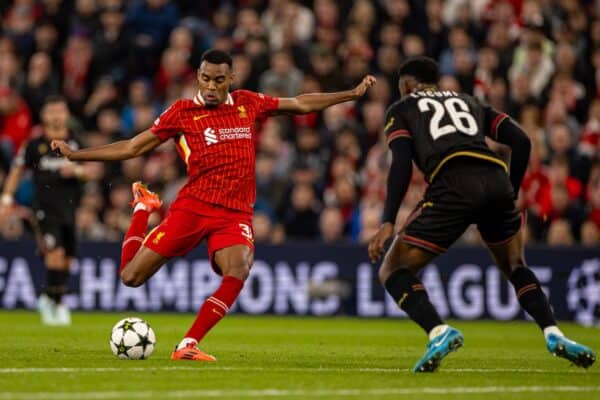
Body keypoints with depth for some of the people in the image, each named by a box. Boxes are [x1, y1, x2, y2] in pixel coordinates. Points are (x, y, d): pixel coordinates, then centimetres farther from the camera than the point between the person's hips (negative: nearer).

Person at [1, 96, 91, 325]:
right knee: (56, 252, -20)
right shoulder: (34, 146, 1)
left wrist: (77, 170, -15)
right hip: (46, 208, -3)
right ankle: (57, 303, -13)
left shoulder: (75, 143, 7)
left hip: (70, 208, 3)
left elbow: (88, 172, 7)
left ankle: (49, 300, 27)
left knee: (67, 260, 6)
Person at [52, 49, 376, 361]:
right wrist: (74, 154, 1)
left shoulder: (248, 104, 10)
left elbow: (301, 104, 20)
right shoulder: (182, 112, 2)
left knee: (238, 272, -30)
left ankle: (188, 345, -23)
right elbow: (132, 148, 6)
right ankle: (143, 207, 28)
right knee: (131, 276, -3)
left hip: (235, 215, 1)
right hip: (192, 207, -1)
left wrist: (352, 94, 20)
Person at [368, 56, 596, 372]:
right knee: (516, 268, 28)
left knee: (394, 272, 9)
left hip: (452, 184, -4)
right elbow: (521, 142, 21)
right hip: (496, 179, 4)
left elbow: (402, 164, 5)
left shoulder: (401, 110, 23)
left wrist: (388, 222, 0)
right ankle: (553, 335, 7)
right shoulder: (469, 103, 35)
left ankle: (439, 333, -15)